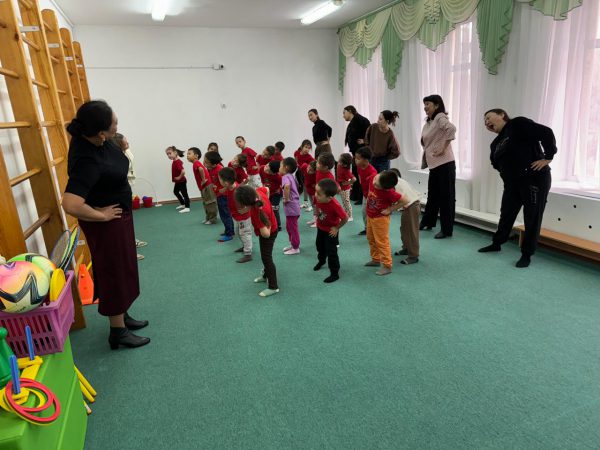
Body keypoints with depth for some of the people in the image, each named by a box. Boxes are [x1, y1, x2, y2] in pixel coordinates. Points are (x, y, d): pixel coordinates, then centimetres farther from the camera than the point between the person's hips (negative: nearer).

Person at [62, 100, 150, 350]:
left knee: (123, 268, 22)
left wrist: (122, 149, 1)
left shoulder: (95, 139, -6)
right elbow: (70, 205, -40)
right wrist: (102, 215, -26)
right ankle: (118, 331, 22)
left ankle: (122, 315, 41)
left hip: (120, 216, 9)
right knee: (114, 272, 4)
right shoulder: (87, 161, -33)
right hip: (107, 223, -9)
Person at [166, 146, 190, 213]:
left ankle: (187, 207, 1)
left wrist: (179, 177, -24)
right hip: (178, 181, 11)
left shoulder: (177, 162, -27)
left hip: (181, 181, -11)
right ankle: (183, 204, 35)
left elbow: (183, 171, -40)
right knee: (176, 191, 23)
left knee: (184, 193, -5)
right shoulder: (174, 161, 3)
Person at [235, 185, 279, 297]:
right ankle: (266, 276, 45)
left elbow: (266, 234, -43)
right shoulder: (259, 192, -24)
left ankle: (273, 287, 13)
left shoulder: (257, 213, -43)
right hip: (271, 228, 9)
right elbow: (267, 189, 2)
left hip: (269, 233, -9)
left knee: (266, 258, 2)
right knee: (265, 255, 25)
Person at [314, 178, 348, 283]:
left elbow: (345, 218, -29)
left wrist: (337, 228, -18)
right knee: (320, 247, 29)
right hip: (320, 228, 7)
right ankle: (321, 261, 59)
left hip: (330, 231, -7)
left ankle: (334, 274, 21)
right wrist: (317, 217, 3)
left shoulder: (335, 205, -40)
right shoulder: (318, 199, -23)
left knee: (331, 253, 3)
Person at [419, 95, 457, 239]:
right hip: (434, 164, 8)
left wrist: (444, 148, -24)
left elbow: (451, 129, -28)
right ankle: (427, 222, 32)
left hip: (444, 163, -8)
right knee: (432, 195, 18)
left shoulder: (440, 117, -10)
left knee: (446, 197, -2)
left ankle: (447, 230, 5)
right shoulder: (428, 123, 15)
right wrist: (424, 159, 14)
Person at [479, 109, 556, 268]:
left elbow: (546, 133, -16)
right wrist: (506, 172, 4)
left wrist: (547, 157, -16)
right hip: (512, 183, 8)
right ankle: (497, 243, 35)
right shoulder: (496, 143, 14)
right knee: (506, 214, 17)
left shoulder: (518, 124, -9)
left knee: (532, 218, 1)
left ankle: (527, 254, 12)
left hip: (535, 179, -8)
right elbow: (496, 162, 21)